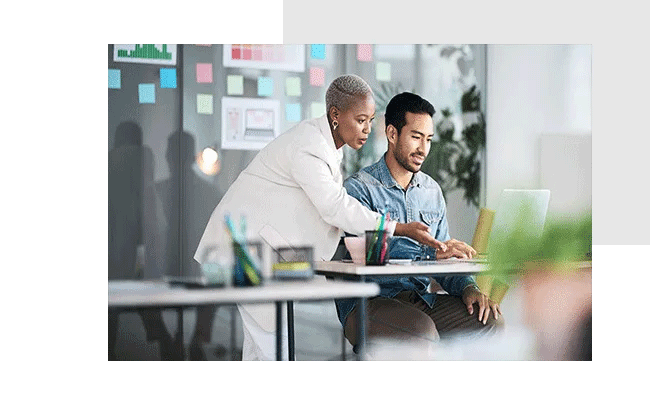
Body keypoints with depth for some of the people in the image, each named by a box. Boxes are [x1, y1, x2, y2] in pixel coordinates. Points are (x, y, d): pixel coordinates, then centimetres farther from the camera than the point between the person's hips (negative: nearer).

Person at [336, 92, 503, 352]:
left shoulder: (432, 191, 17)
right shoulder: (358, 188, -5)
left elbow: (443, 258, 17)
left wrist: (467, 287, -5)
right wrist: (432, 253, -28)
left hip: (421, 300, 6)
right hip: (369, 301, -6)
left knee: (490, 319, -16)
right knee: (422, 330, -35)